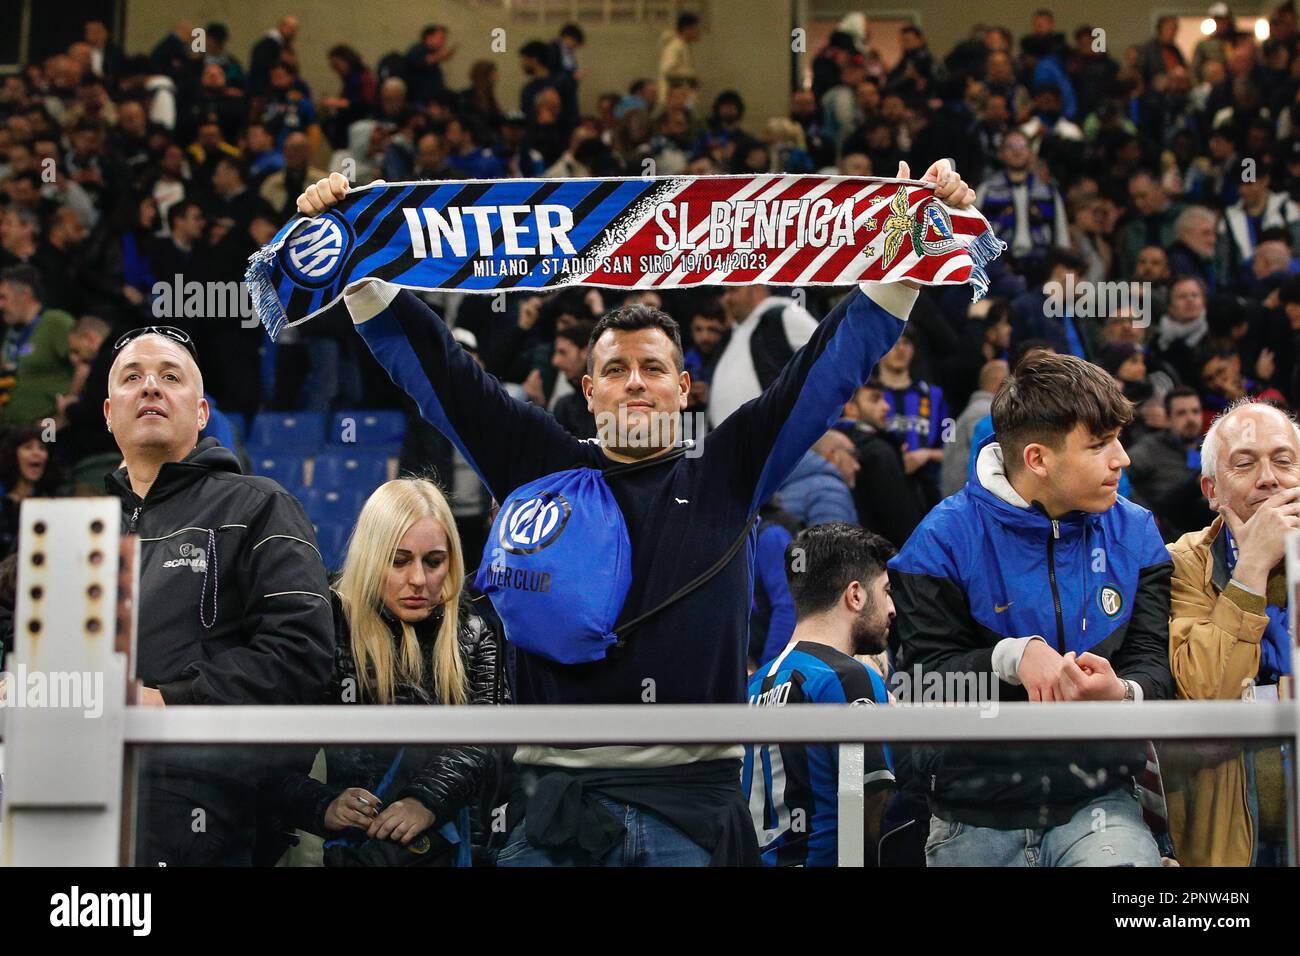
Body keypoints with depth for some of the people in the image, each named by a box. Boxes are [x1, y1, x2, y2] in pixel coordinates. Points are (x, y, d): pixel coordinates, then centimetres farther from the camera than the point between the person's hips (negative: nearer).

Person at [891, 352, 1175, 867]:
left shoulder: (1135, 534, 4)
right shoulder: (945, 538, -6)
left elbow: (1156, 663, -4)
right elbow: (922, 677, -10)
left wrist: (1122, 693, -26)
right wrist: (1012, 656, -26)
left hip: (1097, 802, 1)